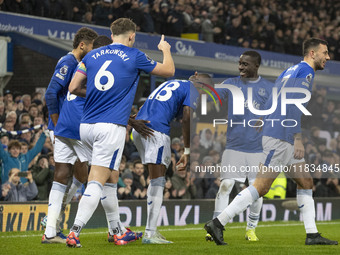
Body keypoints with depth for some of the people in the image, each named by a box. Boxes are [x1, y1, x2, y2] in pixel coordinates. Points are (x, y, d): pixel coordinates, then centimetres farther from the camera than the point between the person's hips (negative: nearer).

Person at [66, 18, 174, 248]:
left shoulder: (92, 56, 11)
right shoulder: (134, 57, 1)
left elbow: (74, 87, 8)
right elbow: (169, 71, 13)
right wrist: (166, 50, 34)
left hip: (86, 126, 6)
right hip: (111, 127, -6)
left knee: (111, 178, 19)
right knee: (97, 183, -9)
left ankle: (118, 231, 26)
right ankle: (74, 232, -20)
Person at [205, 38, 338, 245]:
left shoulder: (290, 71, 20)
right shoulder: (305, 71, -8)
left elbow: (270, 104, 21)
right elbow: (293, 103, -20)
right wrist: (298, 138, -23)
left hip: (285, 141, 11)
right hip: (280, 138, -11)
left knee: (306, 183, 10)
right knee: (261, 187, -11)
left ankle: (312, 234, 9)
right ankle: (217, 224, -10)